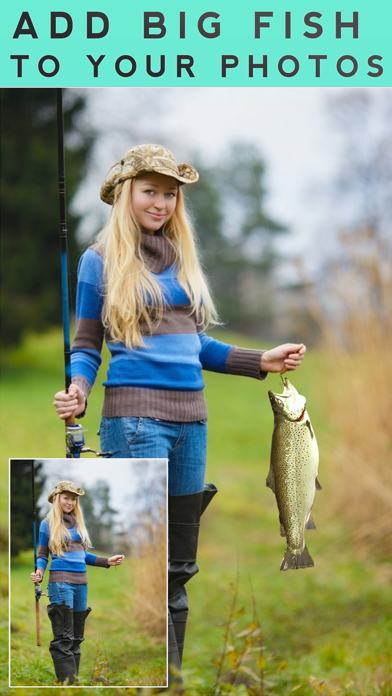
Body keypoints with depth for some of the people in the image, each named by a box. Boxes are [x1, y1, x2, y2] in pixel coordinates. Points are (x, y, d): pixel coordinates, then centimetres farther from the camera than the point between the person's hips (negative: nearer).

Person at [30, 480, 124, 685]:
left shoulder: (78, 523, 15)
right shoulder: (48, 524, 2)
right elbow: (42, 555, 4)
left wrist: (107, 561, 12)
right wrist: (39, 572, -16)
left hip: (81, 581, 6)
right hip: (61, 581, -6)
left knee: (77, 637, 8)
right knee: (63, 638, -10)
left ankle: (73, 679, 13)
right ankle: (68, 683, -15)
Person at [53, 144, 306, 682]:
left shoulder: (184, 257, 15)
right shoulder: (101, 259, 1)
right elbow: (87, 345, 3)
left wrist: (260, 361, 11)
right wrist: (78, 389, -17)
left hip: (191, 415, 6)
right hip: (136, 412, -6)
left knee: (180, 565, 9)